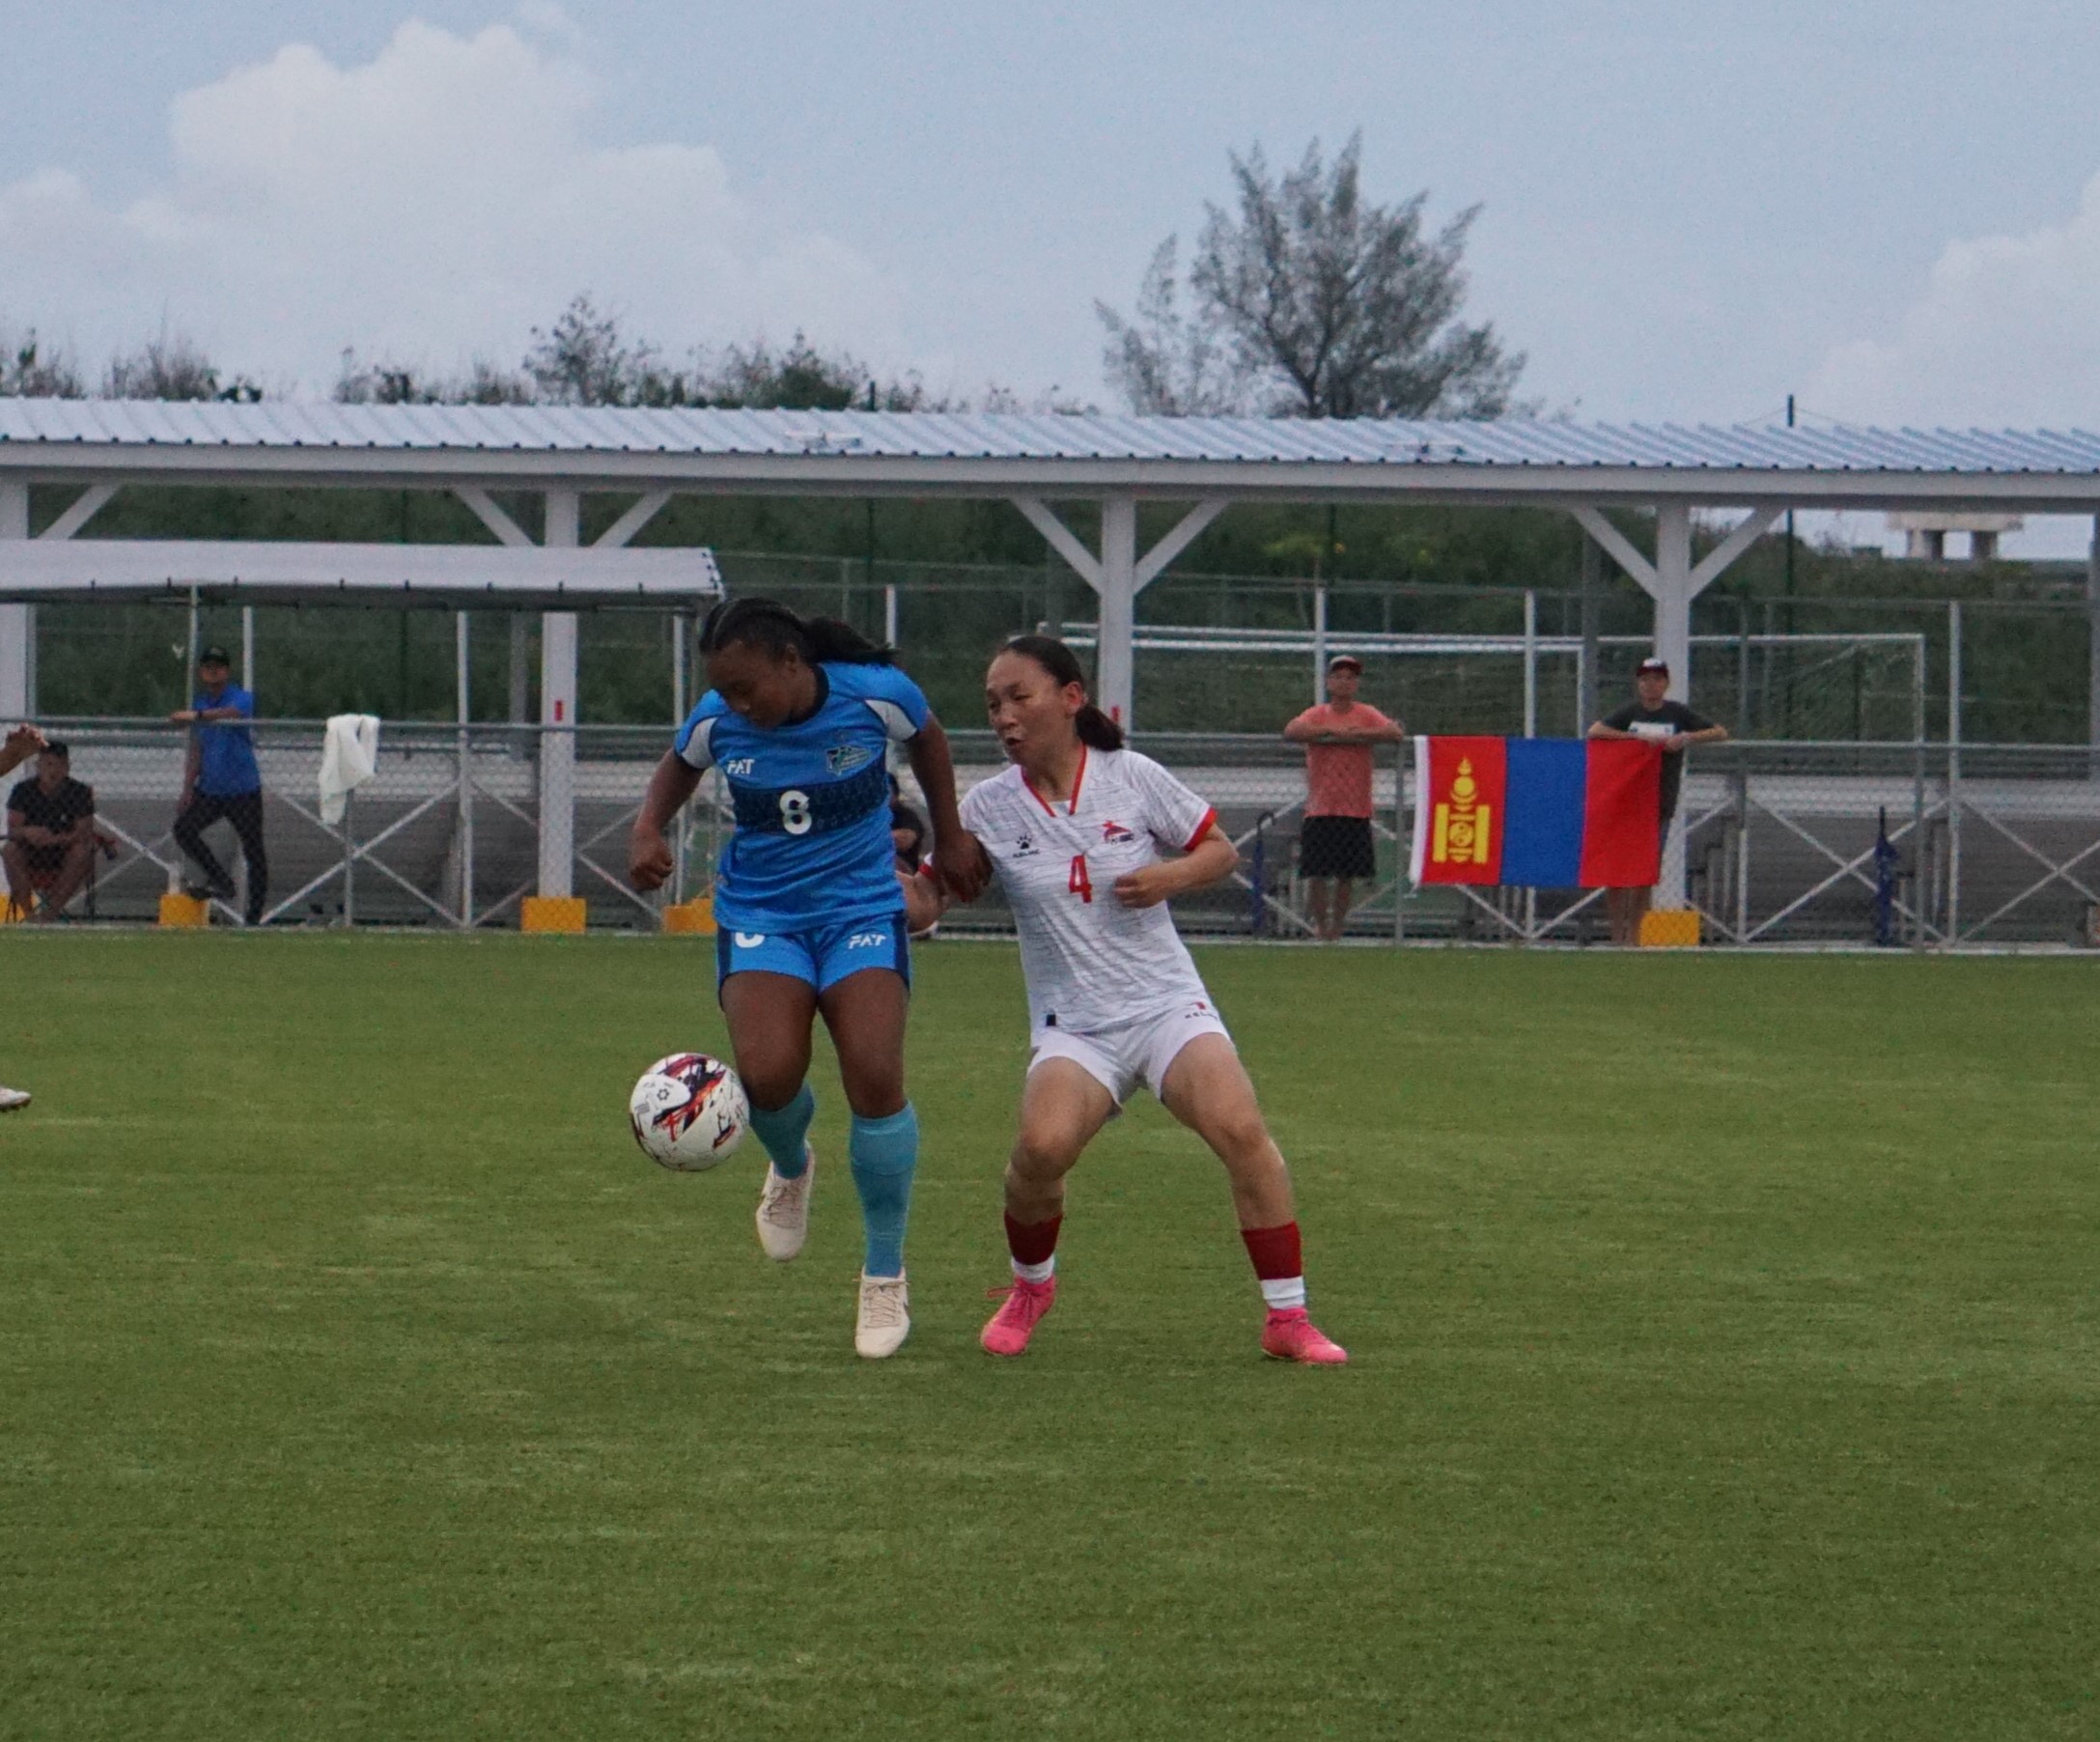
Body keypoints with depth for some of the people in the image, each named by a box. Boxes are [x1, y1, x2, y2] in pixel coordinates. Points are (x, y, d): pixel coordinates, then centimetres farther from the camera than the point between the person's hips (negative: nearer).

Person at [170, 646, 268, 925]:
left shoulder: (242, 698, -8)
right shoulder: (199, 705, 11)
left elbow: (231, 713, -33)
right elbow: (196, 753, 16)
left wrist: (197, 716, -48)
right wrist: (187, 790, 8)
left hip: (243, 790, -5)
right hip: (209, 790, 5)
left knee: (254, 851, -1)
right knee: (184, 828, -16)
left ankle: (255, 915, 7)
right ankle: (220, 882, -4)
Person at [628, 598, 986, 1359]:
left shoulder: (876, 696, -14)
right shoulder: (717, 723, -9)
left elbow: (927, 738, 10)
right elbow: (677, 768, 14)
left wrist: (949, 838, 14)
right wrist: (648, 829, -4)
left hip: (861, 906, -1)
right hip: (760, 915, 1)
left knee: (875, 1078, -18)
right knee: (767, 1073, -23)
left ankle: (885, 1276, 1)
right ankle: (790, 1168, 18)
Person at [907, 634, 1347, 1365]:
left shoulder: (1132, 777, -2)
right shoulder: (989, 806, 0)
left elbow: (1220, 850, 8)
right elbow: (925, 900, 1)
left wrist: (1171, 876, -13)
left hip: (1168, 1003, 0)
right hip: (1073, 1026, 0)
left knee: (1240, 1128, -24)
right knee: (1042, 1146, -28)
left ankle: (1288, 1319, -12)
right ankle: (1030, 1287, 4)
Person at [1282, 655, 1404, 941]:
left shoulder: (1366, 715, 7)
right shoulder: (1316, 715, 5)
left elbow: (1395, 733, -10)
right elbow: (1291, 731, -15)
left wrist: (1355, 734, -18)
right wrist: (1332, 731, -20)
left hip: (1355, 811, 1)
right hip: (1320, 810, 0)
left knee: (1347, 874, 3)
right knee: (1317, 874, -3)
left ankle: (1337, 925, 15)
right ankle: (1320, 924, 13)